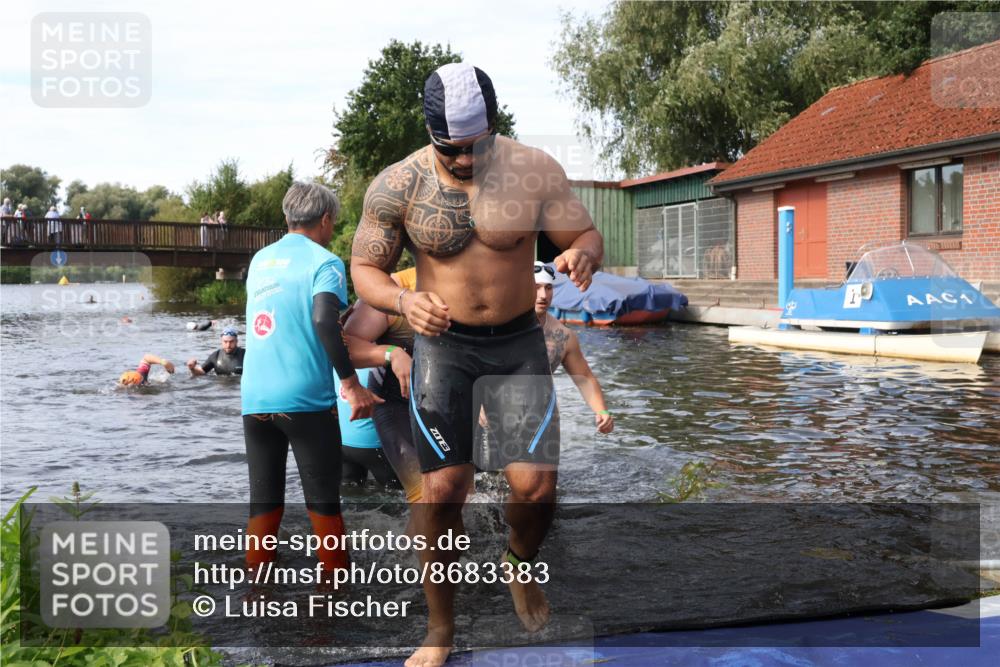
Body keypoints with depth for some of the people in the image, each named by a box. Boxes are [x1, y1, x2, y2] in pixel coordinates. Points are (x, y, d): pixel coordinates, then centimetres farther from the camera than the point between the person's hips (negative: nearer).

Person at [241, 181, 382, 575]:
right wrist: (351, 384, -19)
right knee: (323, 501, 4)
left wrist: (339, 331, 32)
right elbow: (324, 321, -22)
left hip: (254, 398, 6)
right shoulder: (324, 262, -5)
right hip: (304, 399, -5)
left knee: (263, 502, 11)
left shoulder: (260, 259, 15)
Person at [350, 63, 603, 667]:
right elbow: (365, 269, -2)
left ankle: (522, 565, 28)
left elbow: (588, 237, -1)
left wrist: (583, 256, -27)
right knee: (443, 489, -6)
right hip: (443, 346, 0)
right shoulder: (398, 186, -8)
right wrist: (403, 302, -25)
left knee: (536, 484, -9)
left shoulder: (535, 171, -7)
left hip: (520, 344, 1)